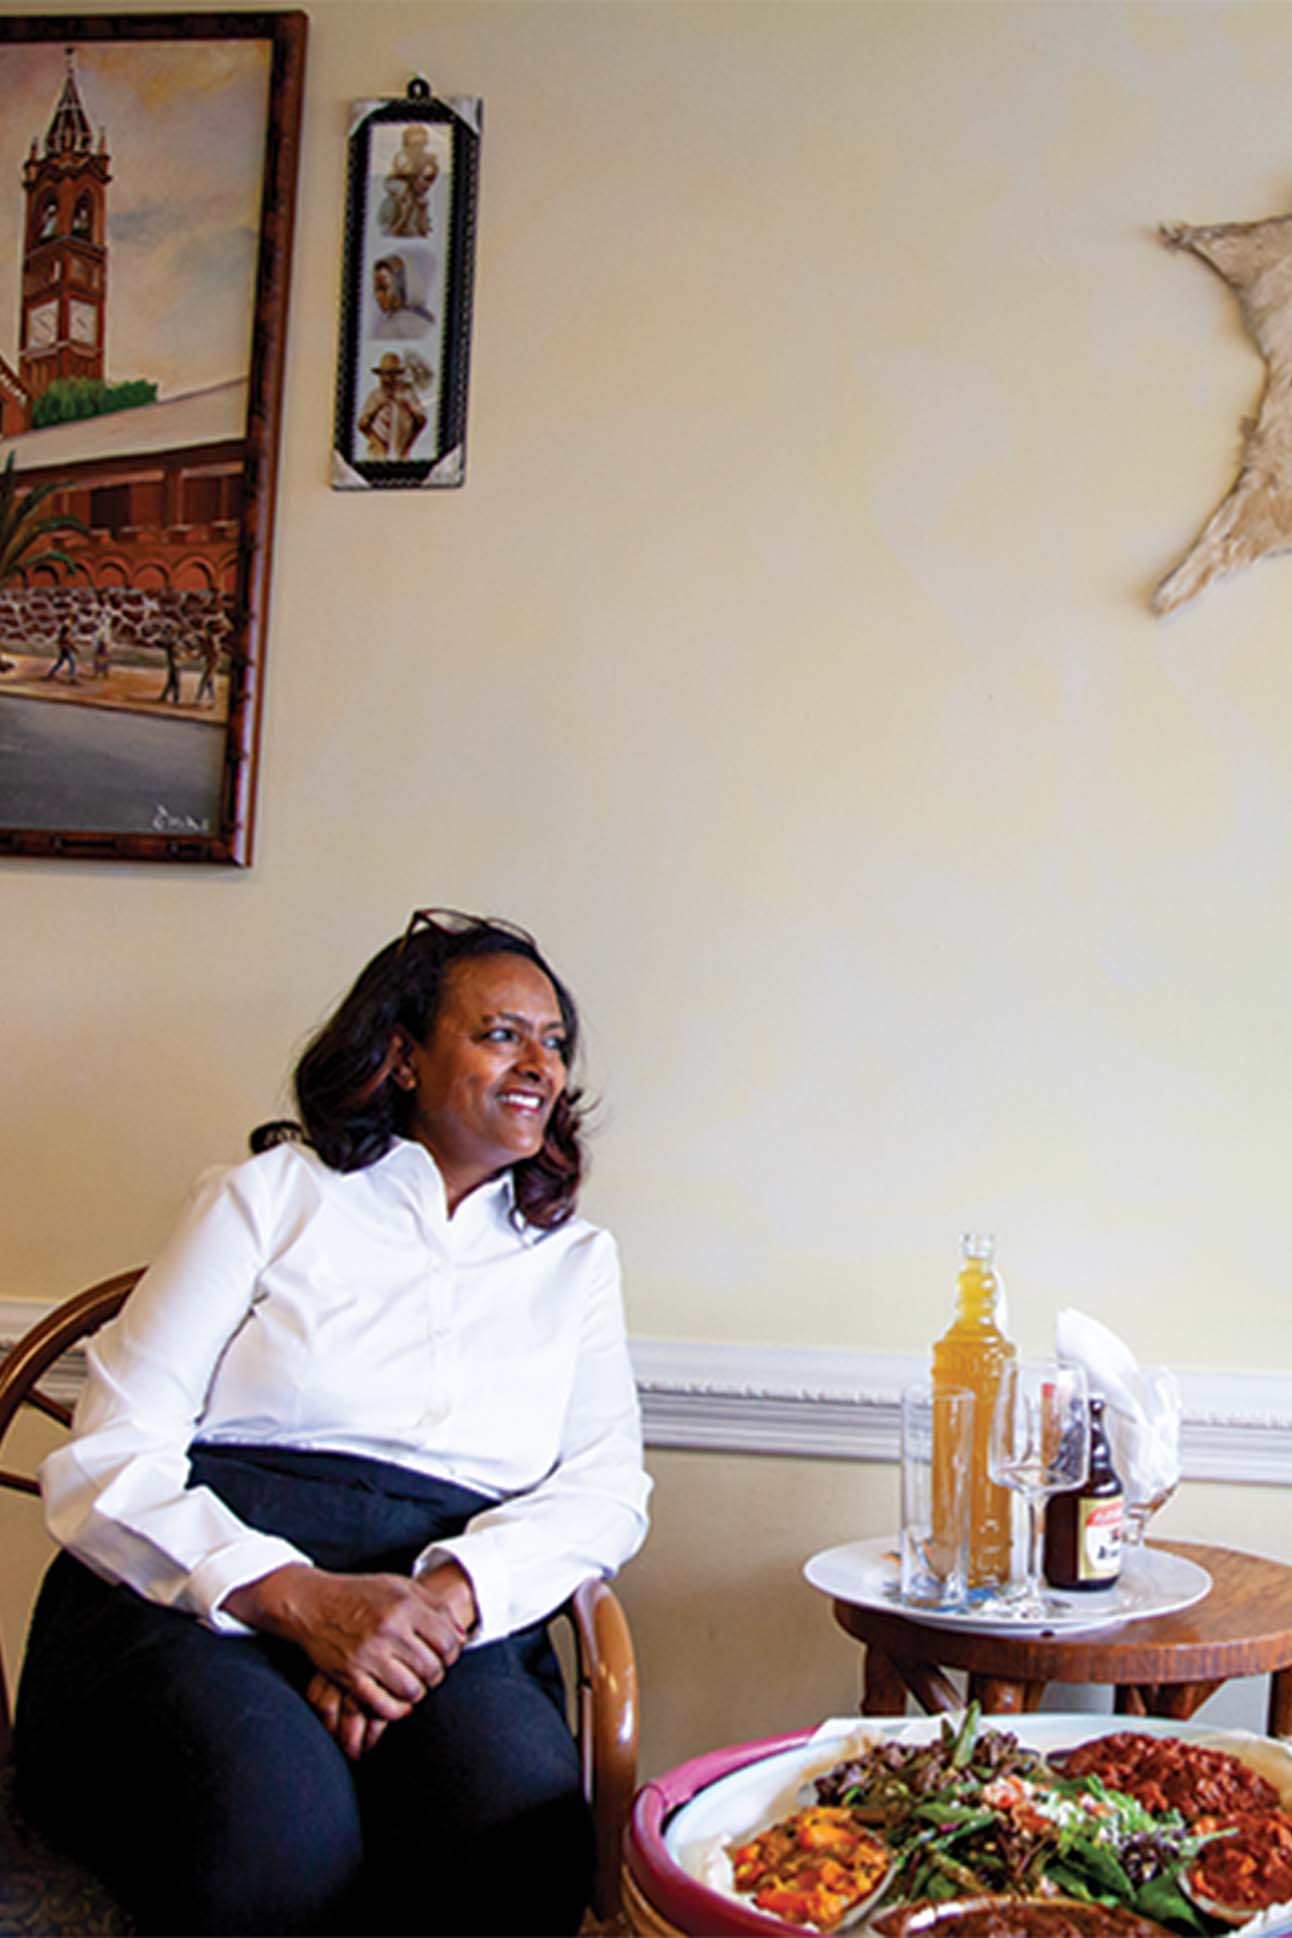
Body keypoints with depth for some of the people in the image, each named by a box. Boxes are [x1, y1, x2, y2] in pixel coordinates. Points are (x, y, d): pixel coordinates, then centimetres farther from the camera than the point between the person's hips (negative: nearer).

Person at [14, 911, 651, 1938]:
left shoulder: (574, 1258, 21)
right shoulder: (273, 1196, 11)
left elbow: (606, 1488, 6)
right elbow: (105, 1463, 2)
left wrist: (450, 1596, -16)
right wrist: (297, 1597, -17)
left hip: (458, 1617, 2)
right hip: (197, 1600, -1)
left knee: (521, 1809, -34)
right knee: (283, 1820, -36)